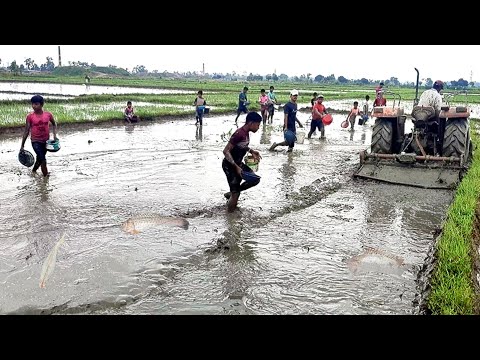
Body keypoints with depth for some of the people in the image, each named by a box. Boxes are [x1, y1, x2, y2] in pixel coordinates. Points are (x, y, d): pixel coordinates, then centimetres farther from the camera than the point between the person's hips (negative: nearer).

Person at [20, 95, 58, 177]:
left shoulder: (48, 114, -5)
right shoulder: (30, 116, -10)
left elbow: (54, 124, 14)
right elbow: (26, 131, -4)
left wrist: (54, 135, 0)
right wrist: (22, 145, -4)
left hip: (46, 141, 3)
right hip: (35, 141, -3)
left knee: (40, 158, 19)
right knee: (42, 158, -16)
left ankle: (34, 170, 44)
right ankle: (46, 175, -2)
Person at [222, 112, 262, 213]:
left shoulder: (246, 133, 2)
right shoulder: (239, 134, -26)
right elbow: (226, 151, -27)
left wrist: (252, 151, 6)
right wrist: (236, 167, -29)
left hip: (238, 163, 9)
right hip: (229, 165, -9)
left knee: (255, 180, 6)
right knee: (235, 193, -6)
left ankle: (231, 193, 18)